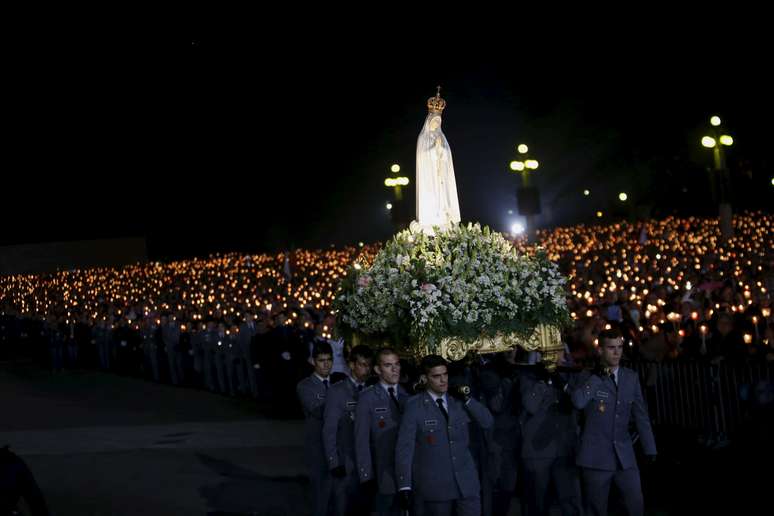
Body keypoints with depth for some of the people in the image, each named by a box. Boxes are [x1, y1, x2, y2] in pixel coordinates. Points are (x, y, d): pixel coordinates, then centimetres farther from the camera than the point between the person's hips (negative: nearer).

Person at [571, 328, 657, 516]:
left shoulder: (631, 377, 8)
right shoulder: (588, 377, -2)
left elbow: (641, 414, 11)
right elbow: (578, 402, -23)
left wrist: (650, 449, 9)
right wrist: (598, 377, -16)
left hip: (625, 456, 3)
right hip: (596, 456, -3)